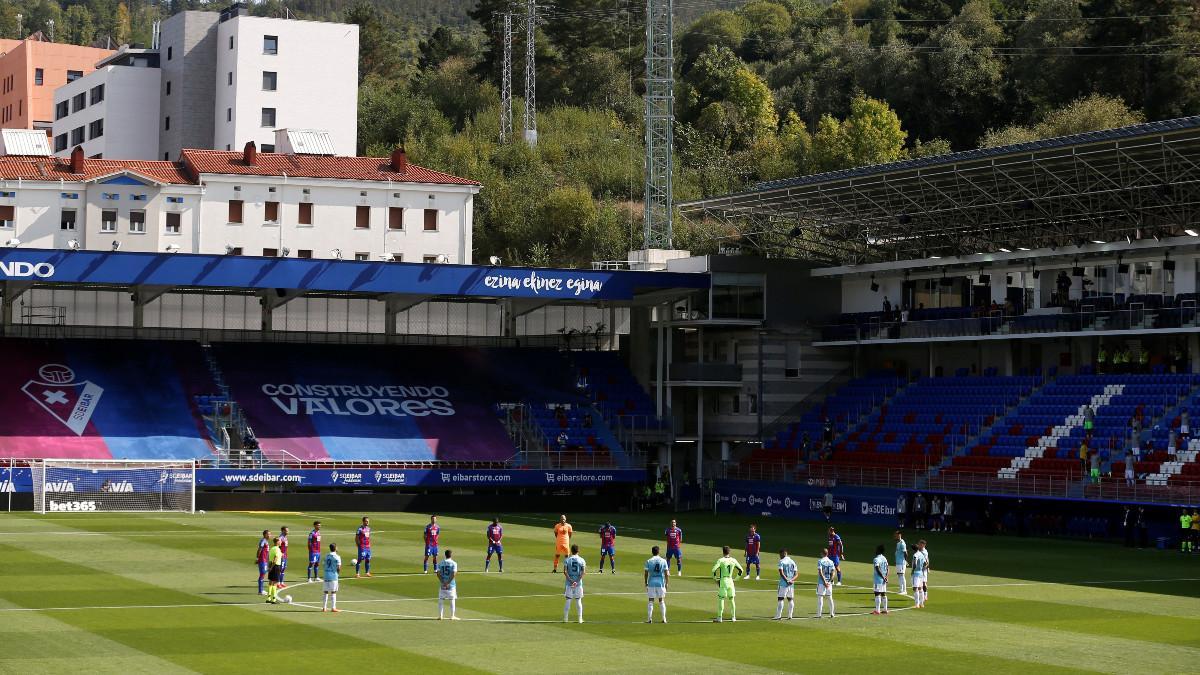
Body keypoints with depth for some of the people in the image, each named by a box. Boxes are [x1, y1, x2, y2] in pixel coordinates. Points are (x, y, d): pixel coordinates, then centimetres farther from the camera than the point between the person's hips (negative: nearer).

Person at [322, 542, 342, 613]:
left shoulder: (326, 556, 9)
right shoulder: (337, 557, -9)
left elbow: (325, 565, 9)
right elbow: (338, 568, -13)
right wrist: (338, 572, 6)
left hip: (326, 575, 5)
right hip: (333, 575, -5)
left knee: (326, 591, 11)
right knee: (333, 591, 1)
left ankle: (324, 607, 13)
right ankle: (333, 607, 1)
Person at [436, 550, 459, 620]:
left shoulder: (440, 563, 4)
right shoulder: (453, 563, -6)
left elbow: (438, 574, -4)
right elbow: (453, 574, -15)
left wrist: (442, 582, -9)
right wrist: (448, 583, -14)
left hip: (442, 583, 2)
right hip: (451, 584, -2)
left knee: (441, 600, 9)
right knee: (452, 600, 6)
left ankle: (440, 616, 7)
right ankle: (452, 616, 7)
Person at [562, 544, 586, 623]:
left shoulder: (567, 560, -1)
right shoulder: (581, 560, -1)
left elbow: (565, 571, -12)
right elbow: (583, 571, -12)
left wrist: (570, 579, -13)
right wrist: (578, 580, -15)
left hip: (569, 583, 0)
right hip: (578, 584, 0)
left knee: (568, 600, 5)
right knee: (578, 601, 8)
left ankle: (565, 618, 5)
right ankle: (580, 619, 7)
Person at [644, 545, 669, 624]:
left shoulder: (649, 561, -3)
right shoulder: (663, 561, 0)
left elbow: (646, 574, -2)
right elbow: (667, 574, -1)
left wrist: (646, 583, 8)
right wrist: (667, 584, 7)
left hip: (651, 583, -1)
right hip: (661, 583, 1)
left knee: (650, 601, 4)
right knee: (661, 601, 10)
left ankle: (649, 619, -1)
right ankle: (664, 619, 8)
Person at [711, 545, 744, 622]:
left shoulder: (720, 560, -8)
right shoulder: (733, 561, 4)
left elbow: (714, 570, -17)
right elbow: (741, 570, 8)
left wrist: (716, 579, -4)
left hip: (723, 581, -4)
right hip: (730, 580, 4)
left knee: (721, 599, -1)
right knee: (732, 599, 13)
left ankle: (719, 617, -4)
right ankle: (733, 617, 17)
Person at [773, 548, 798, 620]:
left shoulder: (781, 561, -6)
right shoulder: (792, 562, 12)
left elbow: (781, 573, -17)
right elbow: (796, 574, 7)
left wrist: (787, 580, -18)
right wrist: (792, 580, -7)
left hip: (784, 583, -5)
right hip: (791, 584, 5)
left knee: (780, 599, -3)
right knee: (790, 599, 11)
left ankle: (778, 615, -7)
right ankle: (790, 615, 10)